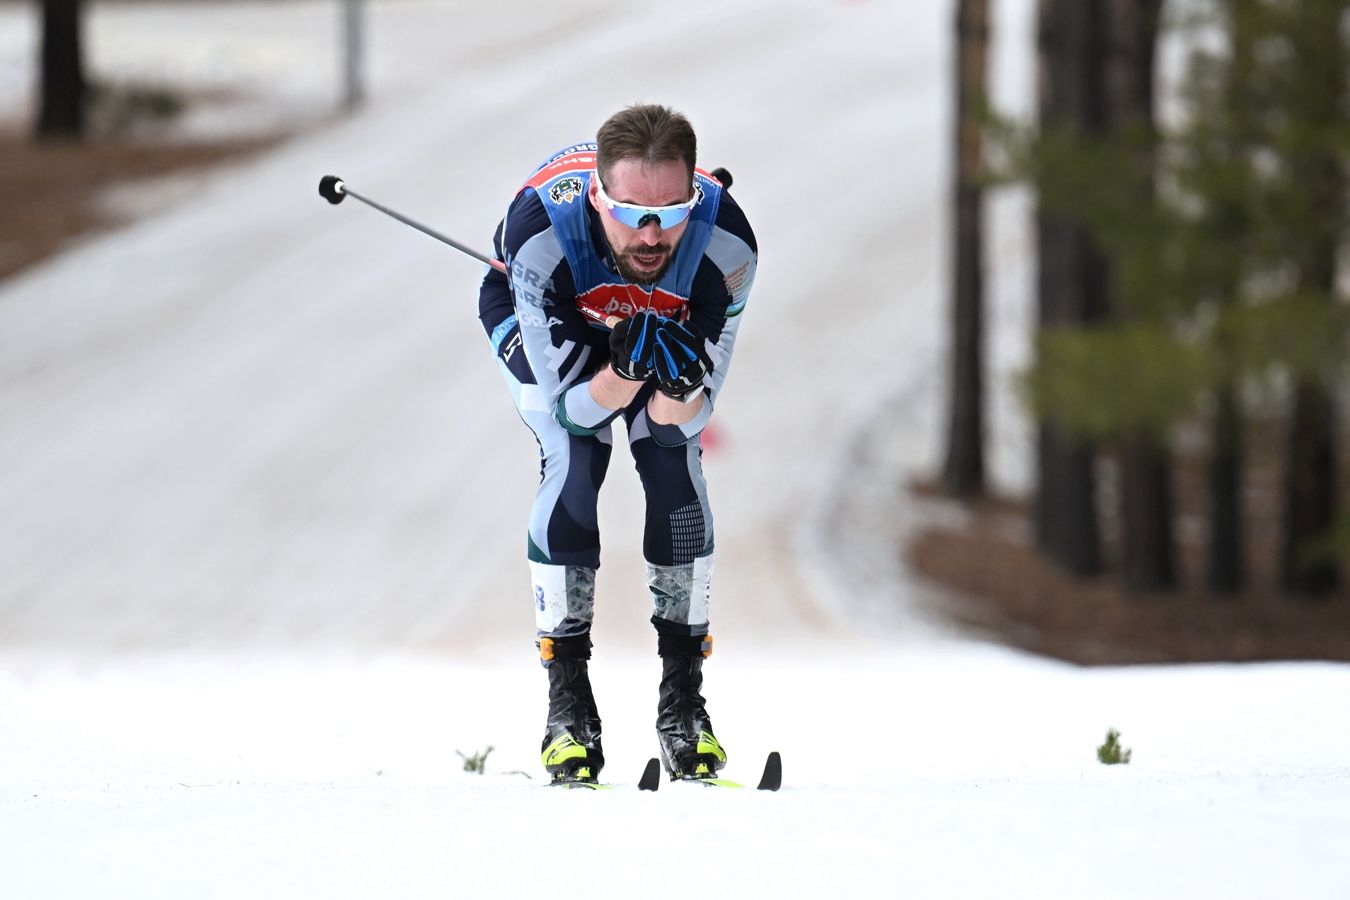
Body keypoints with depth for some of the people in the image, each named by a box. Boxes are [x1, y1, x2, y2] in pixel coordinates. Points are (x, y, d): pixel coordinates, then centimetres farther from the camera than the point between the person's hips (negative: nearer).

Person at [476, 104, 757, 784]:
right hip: (537, 314, -2)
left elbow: (688, 417, -28)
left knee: (673, 459, -17)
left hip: (666, 314, 2)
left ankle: (683, 696, -6)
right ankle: (567, 699, -12)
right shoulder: (540, 232, -43)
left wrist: (681, 389, -51)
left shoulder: (726, 244, -38)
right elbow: (572, 408, -34)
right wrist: (624, 372, -54)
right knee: (574, 461, -22)